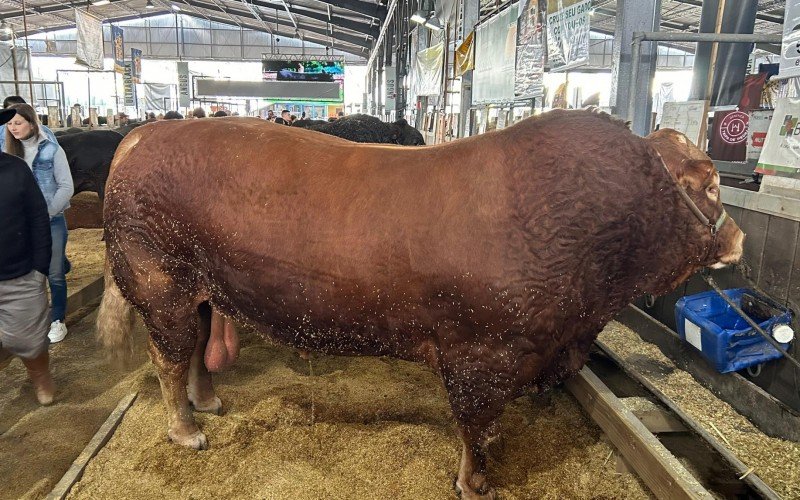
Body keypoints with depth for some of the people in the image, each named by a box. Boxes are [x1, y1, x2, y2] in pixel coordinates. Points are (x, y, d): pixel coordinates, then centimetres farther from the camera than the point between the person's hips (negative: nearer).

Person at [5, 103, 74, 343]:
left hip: (52, 221, -3)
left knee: (54, 273, 4)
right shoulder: (9, 152, 4)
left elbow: (66, 187, -7)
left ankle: (57, 320, 19)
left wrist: (46, 213, -12)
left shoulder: (51, 150, -7)